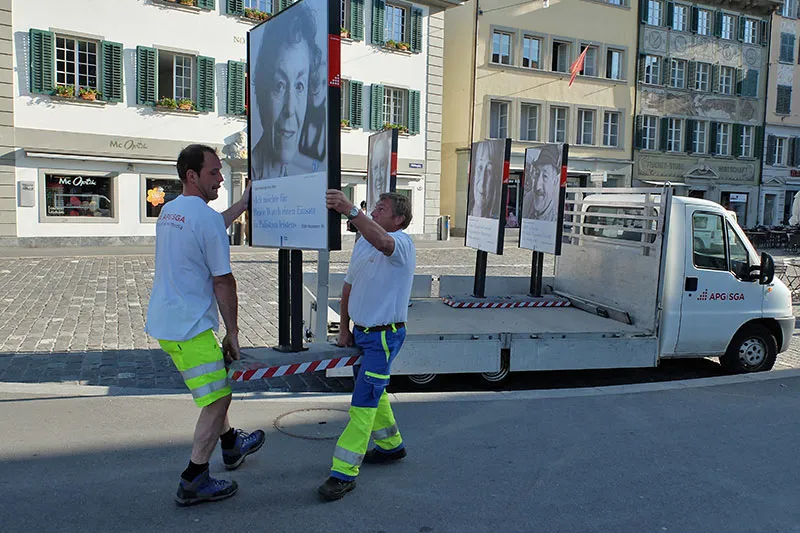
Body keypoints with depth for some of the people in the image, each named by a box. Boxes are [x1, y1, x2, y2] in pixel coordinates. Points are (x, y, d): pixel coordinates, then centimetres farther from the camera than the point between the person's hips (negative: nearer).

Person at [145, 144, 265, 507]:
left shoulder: (169, 211, 12)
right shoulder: (206, 217, -17)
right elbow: (223, 282, -15)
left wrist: (245, 201, 35)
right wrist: (232, 332, -7)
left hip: (164, 321, 10)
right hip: (189, 328, -10)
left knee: (214, 388, 24)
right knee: (218, 398, -2)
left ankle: (231, 446, 41)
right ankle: (193, 482, 6)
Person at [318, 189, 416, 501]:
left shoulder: (401, 242, -15)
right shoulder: (363, 243, 10)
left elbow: (383, 242, -42)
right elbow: (349, 286, 15)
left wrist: (350, 210, -49)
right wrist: (344, 327, 14)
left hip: (384, 336, -9)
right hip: (361, 332, 9)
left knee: (364, 402, -8)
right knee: (374, 392, 22)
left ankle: (344, 472, -1)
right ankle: (390, 446, 41)